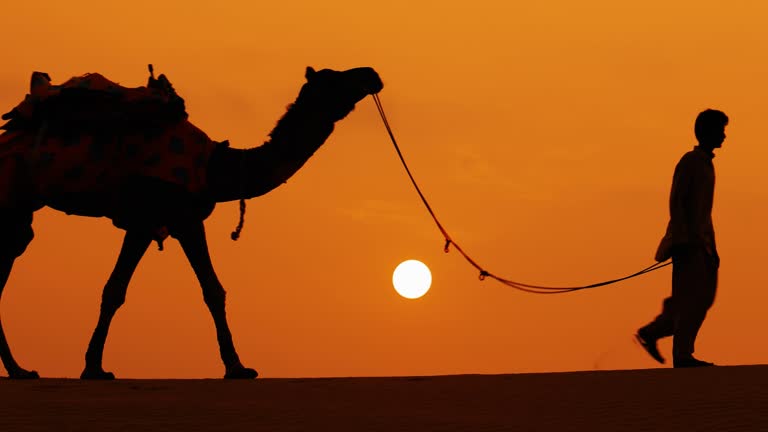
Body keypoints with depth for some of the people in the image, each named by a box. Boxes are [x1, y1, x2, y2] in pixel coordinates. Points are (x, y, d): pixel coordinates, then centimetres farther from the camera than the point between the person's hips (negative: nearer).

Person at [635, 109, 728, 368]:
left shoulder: (707, 164, 19)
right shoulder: (688, 162, -9)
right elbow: (675, 202, -16)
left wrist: (712, 248, 20)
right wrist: (685, 240, -22)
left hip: (700, 240, 9)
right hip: (687, 241, -9)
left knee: (705, 296, 5)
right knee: (690, 298, -8)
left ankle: (651, 333, 11)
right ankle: (682, 354, -5)